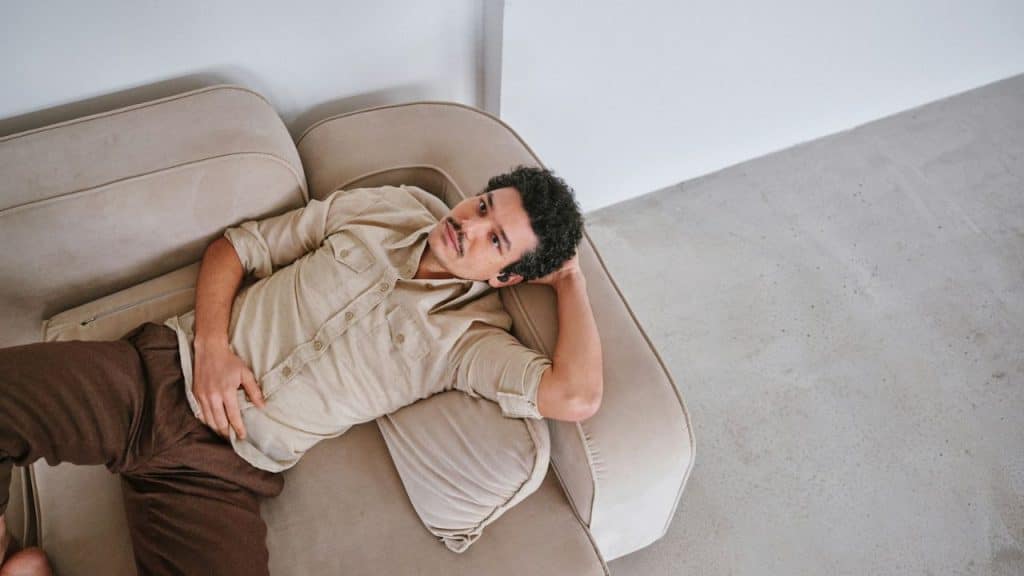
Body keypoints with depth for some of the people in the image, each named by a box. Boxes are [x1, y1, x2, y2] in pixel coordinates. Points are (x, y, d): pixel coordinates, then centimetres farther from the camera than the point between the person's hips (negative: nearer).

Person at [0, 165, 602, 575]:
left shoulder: (470, 334, -4)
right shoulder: (390, 206, 6)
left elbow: (576, 396, -22)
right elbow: (237, 246, 10)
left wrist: (569, 276, -8)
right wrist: (211, 341, -7)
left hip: (228, 463, -2)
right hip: (166, 366, 3)